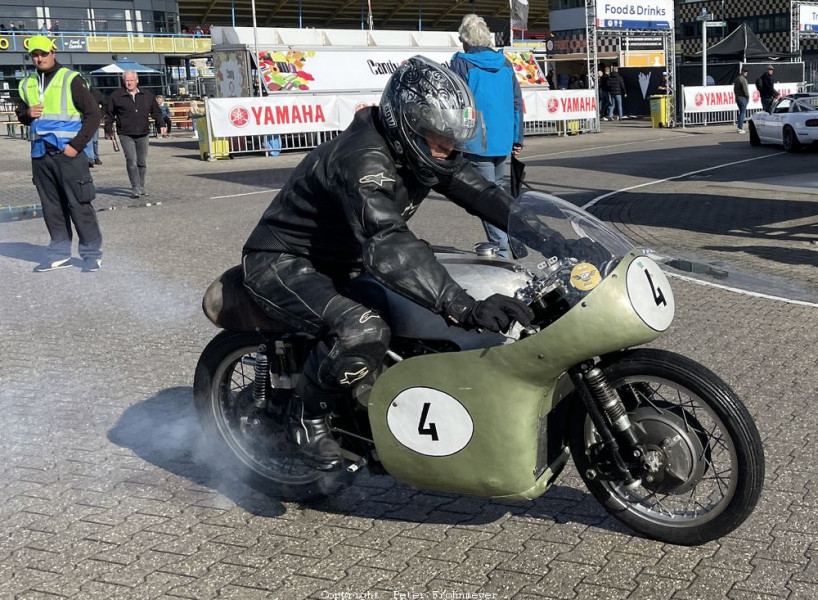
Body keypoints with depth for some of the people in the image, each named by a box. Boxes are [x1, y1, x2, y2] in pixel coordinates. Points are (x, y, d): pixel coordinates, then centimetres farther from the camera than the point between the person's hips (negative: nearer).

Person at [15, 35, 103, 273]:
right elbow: (21, 113, 24)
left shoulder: (70, 79, -4)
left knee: (79, 204, -5)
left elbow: (93, 113, -6)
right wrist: (27, 114, -1)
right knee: (51, 206, 10)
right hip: (40, 154, 6)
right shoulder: (27, 84, 12)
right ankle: (60, 253, 18)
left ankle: (92, 253, 2)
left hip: (68, 153, -5)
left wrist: (76, 145, -12)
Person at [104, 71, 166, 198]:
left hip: (143, 134, 3)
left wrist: (161, 125, 9)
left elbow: (156, 111, 17)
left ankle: (141, 186, 22)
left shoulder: (147, 95, 9)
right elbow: (109, 113, 9)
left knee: (142, 162, 9)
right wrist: (108, 129, 10)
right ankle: (135, 188, -10)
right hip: (126, 135, -3)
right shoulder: (116, 95, 1)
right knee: (132, 161, -12)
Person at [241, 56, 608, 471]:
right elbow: (388, 247, -46)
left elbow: (479, 192, -1)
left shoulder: (421, 150, -4)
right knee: (363, 332, -36)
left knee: (440, 304, 8)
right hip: (282, 264, -9)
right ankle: (306, 414, -8)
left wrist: (545, 237, -14)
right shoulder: (362, 160, -33)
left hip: (342, 262, 10)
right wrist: (465, 308, -56)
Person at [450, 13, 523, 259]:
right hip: (502, 142, 6)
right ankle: (501, 240, 23)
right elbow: (517, 102, 11)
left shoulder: (460, 63, -7)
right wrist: (517, 139, 17)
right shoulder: (504, 63, 10)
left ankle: (500, 249, -6)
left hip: (476, 143, -6)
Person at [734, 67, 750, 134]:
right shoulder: (743, 79, -14)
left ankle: (740, 126, 17)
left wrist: (736, 95, 16)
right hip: (743, 98, -9)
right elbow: (745, 89, -17)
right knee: (742, 113, -5)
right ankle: (740, 128, -6)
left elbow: (735, 89, 17)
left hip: (737, 98, 9)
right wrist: (748, 97, -8)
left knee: (741, 112, 17)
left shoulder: (737, 78, 14)